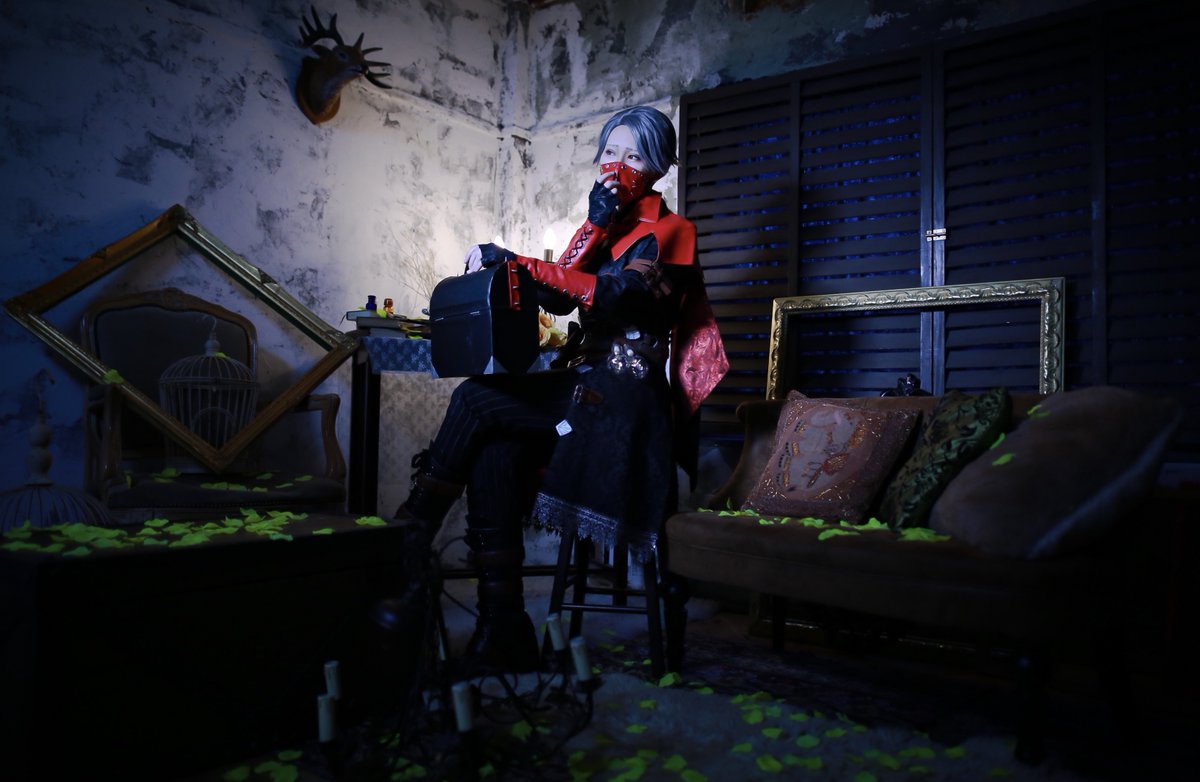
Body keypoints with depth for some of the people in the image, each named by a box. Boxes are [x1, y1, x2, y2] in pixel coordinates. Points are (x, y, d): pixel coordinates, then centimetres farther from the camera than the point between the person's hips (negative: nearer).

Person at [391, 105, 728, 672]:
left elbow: (614, 294, -19)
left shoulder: (669, 231, 1)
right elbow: (559, 298, 4)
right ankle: (503, 631, -20)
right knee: (493, 453, -22)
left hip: (622, 396, -6)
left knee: (477, 398, -23)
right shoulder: (604, 225, 21)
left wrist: (515, 262, -21)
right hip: (581, 382, 6)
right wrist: (596, 224, -6)